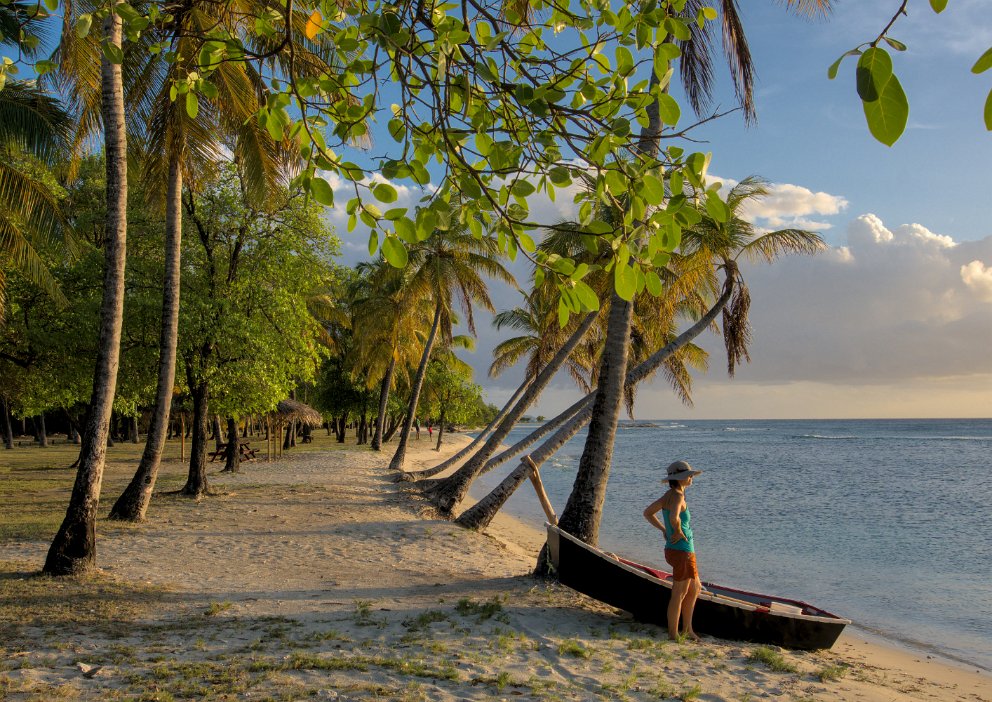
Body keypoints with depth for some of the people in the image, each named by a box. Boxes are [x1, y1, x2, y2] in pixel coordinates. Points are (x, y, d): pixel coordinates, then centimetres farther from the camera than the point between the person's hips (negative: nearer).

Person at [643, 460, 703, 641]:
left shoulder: (669, 495, 9)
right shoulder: (678, 496, -19)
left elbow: (648, 513, 17)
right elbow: (674, 517, -39)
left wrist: (664, 530, 12)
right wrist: (678, 532, -20)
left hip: (673, 550, 10)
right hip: (682, 552, -10)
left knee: (695, 588, 23)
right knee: (679, 595, 2)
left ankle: (687, 629, 31)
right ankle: (673, 635, 13)